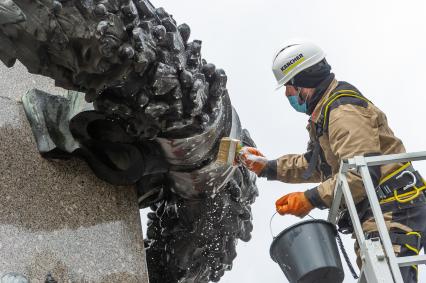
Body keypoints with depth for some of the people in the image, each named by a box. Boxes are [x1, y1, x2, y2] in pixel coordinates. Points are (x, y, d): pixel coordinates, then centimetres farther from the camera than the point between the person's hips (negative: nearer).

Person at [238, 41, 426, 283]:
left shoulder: (344, 111, -16)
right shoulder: (326, 111, 19)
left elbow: (362, 172, -26)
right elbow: (315, 164, 28)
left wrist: (311, 199, -20)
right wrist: (267, 167, 22)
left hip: (393, 211, -11)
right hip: (374, 216, 11)